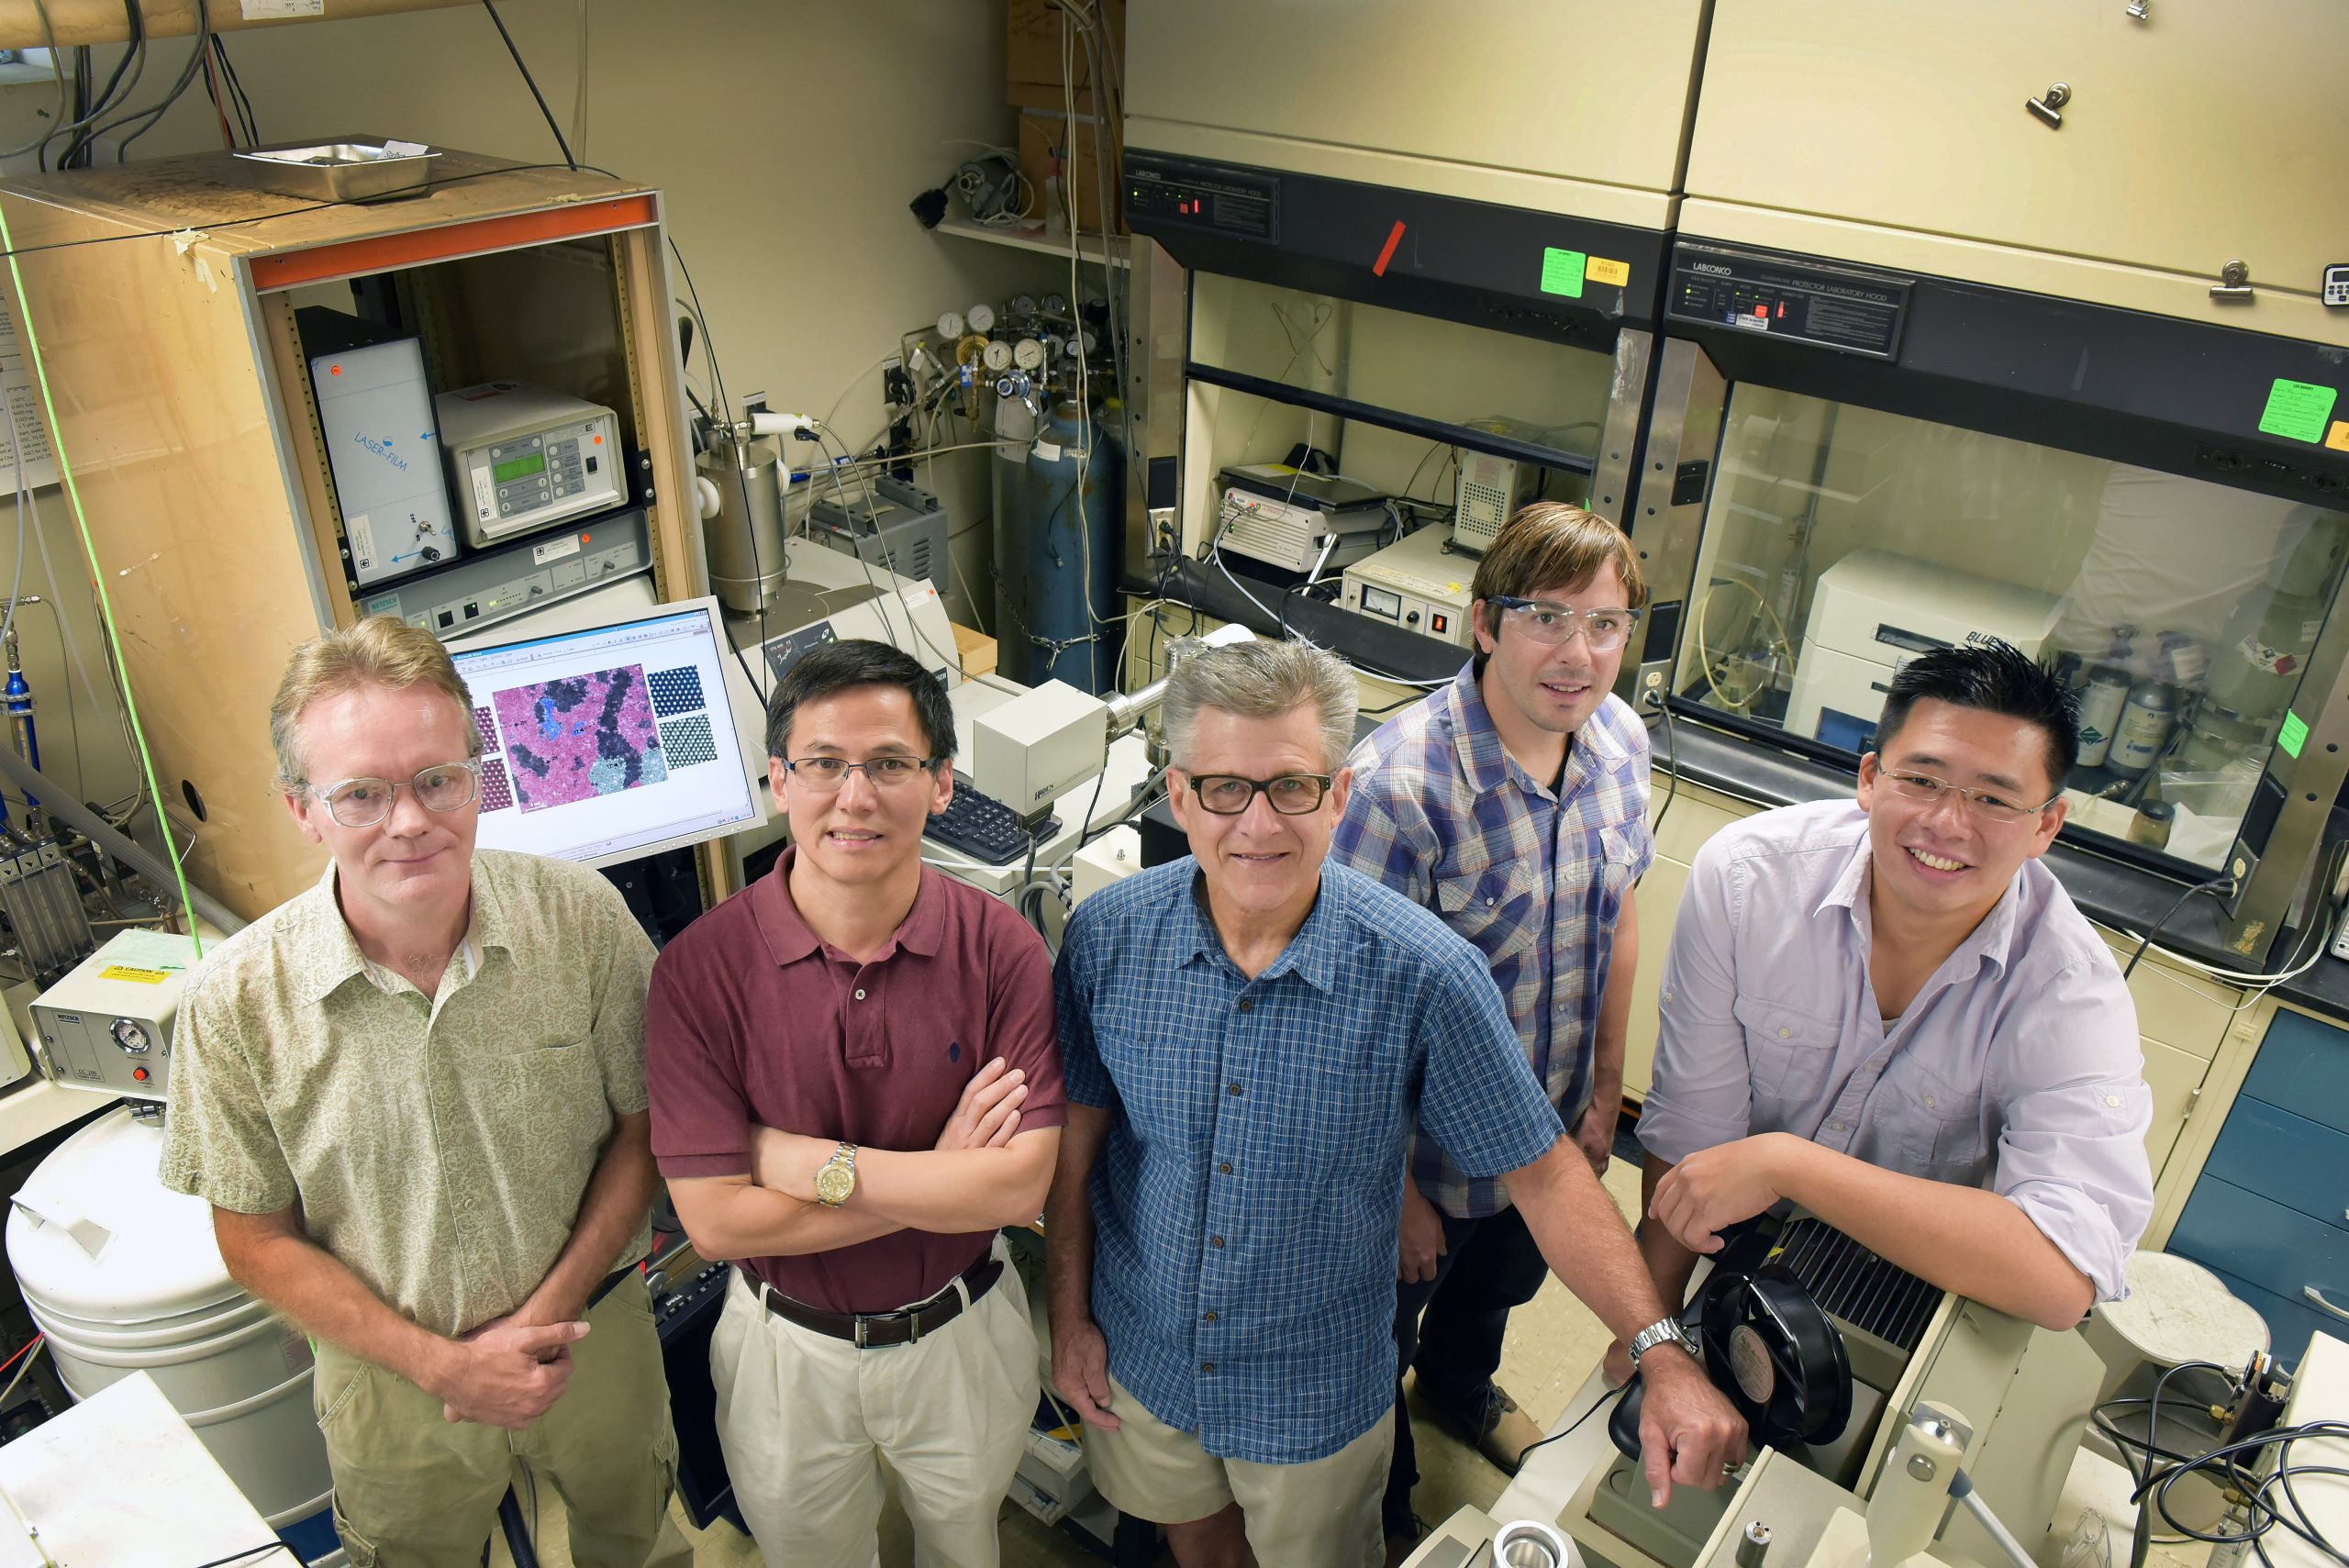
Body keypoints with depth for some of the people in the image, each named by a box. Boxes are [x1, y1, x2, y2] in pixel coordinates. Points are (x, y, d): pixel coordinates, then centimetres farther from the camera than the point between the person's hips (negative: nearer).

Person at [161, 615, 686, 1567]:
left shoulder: (584, 920, -20)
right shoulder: (237, 1000, -21)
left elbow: (643, 1123, -9)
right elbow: (258, 1239, -10)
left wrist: (550, 1310, -17)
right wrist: (441, 1363, -17)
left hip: (596, 1334, 1)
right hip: (391, 1377, 0)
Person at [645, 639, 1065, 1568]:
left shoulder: (999, 948, -19)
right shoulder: (700, 968, -21)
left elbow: (1022, 1185, -24)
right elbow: (716, 1219, -24)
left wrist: (810, 1162, -26)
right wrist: (937, 1177, -24)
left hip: (963, 1337, 1)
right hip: (787, 1351, 0)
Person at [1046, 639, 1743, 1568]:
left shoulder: (1425, 977, -27)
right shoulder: (1108, 938, -18)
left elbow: (1541, 1170, -19)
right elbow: (1078, 1127, -5)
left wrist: (1661, 1353, -27)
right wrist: (1068, 1313, 1)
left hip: (1316, 1392, -2)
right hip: (1140, 1353, 3)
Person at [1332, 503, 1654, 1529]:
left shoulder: (1620, 741, -10)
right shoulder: (1402, 784, -33)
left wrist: (1606, 1087, 11)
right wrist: (1395, 1194, -18)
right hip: (1420, 1149, -6)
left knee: (1502, 1285, 34)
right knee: (1380, 1339, 21)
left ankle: (1459, 1384, 68)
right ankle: (1385, 1514, 52)